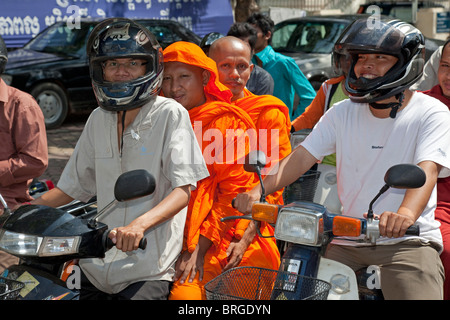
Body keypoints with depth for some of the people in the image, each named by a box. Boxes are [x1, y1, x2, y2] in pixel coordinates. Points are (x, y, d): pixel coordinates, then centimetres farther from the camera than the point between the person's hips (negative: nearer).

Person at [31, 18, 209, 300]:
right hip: (96, 265, 6)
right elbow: (74, 186, 17)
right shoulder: (98, 119, 11)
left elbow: (184, 188, -14)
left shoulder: (170, 114, -6)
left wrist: (139, 224, -30)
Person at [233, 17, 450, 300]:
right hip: (346, 241, 4)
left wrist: (406, 213, -39)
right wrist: (259, 190, -15)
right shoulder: (343, 113, 11)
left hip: (406, 241, -3)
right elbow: (302, 157, 3)